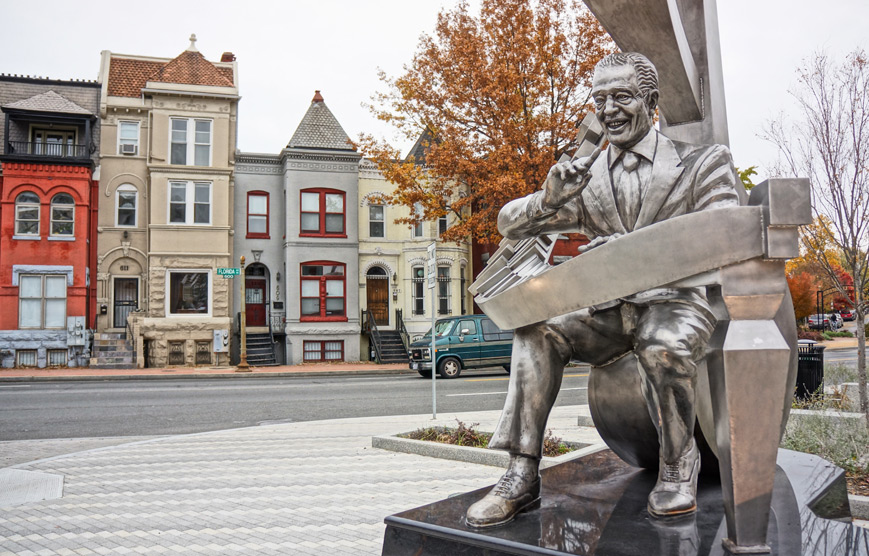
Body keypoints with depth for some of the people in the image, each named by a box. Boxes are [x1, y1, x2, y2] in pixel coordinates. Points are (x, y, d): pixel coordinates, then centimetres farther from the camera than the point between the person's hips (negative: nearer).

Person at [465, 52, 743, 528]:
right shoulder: (584, 177, 11)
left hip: (676, 301, -3)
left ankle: (678, 464, -8)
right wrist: (550, 198, -16)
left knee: (664, 346, -35)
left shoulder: (703, 163, 3)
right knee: (537, 331, -23)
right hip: (608, 311, 3)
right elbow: (509, 226, 7)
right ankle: (522, 474, -19)